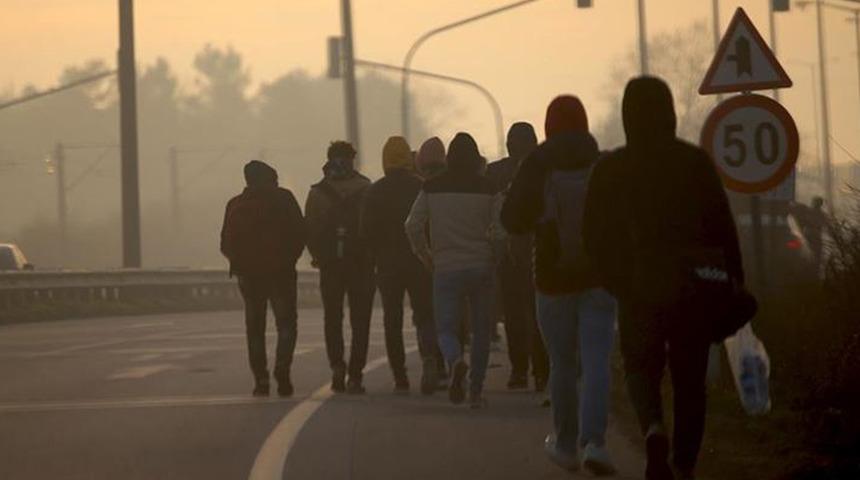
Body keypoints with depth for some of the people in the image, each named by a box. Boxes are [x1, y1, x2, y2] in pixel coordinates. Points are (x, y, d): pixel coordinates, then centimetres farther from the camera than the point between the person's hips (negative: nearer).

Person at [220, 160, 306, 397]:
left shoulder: (236, 206, 5)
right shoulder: (283, 199, -1)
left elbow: (226, 245, 4)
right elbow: (300, 233, -5)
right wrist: (290, 259, 6)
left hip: (249, 274, 2)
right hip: (281, 271, -2)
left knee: (255, 328, 9)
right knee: (286, 324, 3)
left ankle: (261, 380, 2)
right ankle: (282, 369, -19)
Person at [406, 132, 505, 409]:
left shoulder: (432, 188, -1)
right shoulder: (487, 189, -3)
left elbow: (413, 226, -2)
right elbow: (500, 232, -6)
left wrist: (425, 255, 11)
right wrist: (492, 255, 11)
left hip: (446, 269, 0)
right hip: (482, 268, 0)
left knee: (446, 327, 5)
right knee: (481, 331, 12)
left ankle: (455, 361, -28)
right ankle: (476, 392, 14)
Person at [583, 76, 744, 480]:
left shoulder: (609, 169, -3)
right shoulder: (696, 162, -4)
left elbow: (595, 236, 1)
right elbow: (723, 227, -4)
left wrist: (617, 283, 15)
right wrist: (733, 282, 3)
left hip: (640, 291, 0)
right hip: (695, 290, 0)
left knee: (642, 369, 14)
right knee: (689, 379, 12)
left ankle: (653, 429, -16)